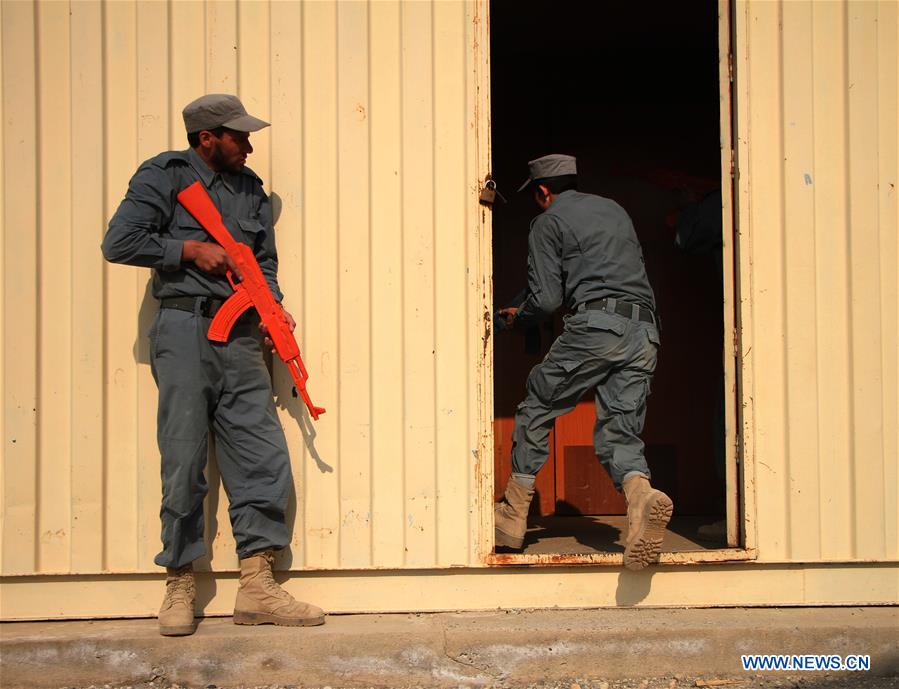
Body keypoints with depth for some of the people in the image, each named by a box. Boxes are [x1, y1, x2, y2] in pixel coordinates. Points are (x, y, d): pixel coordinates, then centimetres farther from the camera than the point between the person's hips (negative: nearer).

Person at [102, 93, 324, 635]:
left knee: (264, 458, -1)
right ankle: (179, 586, 8)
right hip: (185, 329, -5)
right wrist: (190, 249, -8)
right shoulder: (164, 178, 2)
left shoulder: (252, 189, 19)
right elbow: (119, 242, -7)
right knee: (184, 461, -4)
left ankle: (257, 589, 5)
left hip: (241, 335, 5)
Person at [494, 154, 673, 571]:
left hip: (596, 326, -6)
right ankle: (640, 492, -28)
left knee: (536, 411, 10)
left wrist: (517, 318, 21)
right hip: (644, 332, 6)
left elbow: (546, 298, -1)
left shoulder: (549, 222, 7)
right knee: (619, 433, 5)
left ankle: (513, 516, 13)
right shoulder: (614, 210, 27)